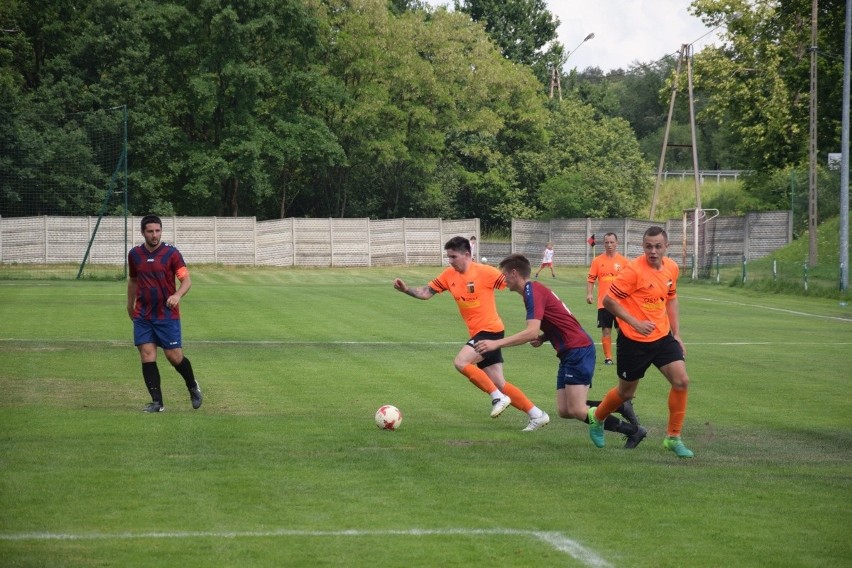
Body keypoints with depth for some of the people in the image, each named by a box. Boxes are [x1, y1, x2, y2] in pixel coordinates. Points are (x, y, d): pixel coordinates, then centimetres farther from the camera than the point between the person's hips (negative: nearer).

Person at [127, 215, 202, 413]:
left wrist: (177, 295, -31)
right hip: (143, 315, 3)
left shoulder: (171, 253, -7)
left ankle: (193, 387, 27)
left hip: (167, 314, -3)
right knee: (147, 355, -6)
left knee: (175, 356, -2)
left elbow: (186, 280, -11)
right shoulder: (134, 254, 4)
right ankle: (157, 402, -1)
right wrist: (130, 304, 28)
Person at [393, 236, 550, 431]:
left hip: (490, 330, -7)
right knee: (499, 384, 7)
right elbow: (426, 292, 7)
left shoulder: (484, 272, -13)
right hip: (477, 333, 7)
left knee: (460, 362, -22)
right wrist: (407, 289, -10)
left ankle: (498, 397, -12)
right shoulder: (449, 275, 5)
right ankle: (537, 415, 14)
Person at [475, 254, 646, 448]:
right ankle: (621, 406, 12)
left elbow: (532, 332, -27)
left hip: (578, 351, -10)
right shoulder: (536, 290, 17)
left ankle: (633, 430, -5)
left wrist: (496, 343, -28)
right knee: (564, 410, 4)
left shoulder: (533, 292, -15)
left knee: (576, 410, -14)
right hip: (570, 353, 10)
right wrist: (542, 338, 5)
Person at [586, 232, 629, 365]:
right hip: (604, 303, 0)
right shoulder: (597, 261, 3)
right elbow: (591, 279, 3)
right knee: (606, 331, 2)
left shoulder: (623, 261, 2)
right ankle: (608, 357, 10)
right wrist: (589, 294, -11)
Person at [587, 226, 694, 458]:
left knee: (681, 382, -9)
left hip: (662, 336, 5)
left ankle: (673, 438, 5)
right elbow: (609, 300, -16)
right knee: (626, 392, 9)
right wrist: (635, 323, -23)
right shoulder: (633, 270, -19)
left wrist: (676, 334, 14)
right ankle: (596, 418, 40)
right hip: (633, 341, -5)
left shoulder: (671, 268, 2)